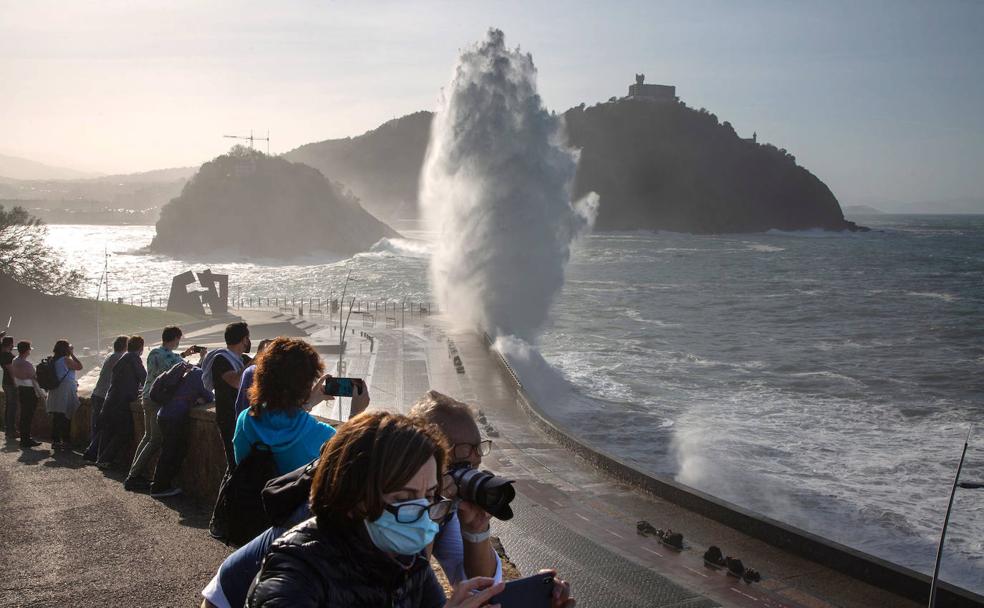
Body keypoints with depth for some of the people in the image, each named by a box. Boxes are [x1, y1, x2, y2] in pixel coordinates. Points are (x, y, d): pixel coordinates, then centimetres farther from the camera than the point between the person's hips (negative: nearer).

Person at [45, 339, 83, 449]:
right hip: (66, 393, -7)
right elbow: (79, 366, -8)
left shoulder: (54, 361, 9)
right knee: (66, 418, -1)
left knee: (56, 418, 10)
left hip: (55, 393, 7)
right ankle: (66, 441, 2)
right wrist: (72, 354, -4)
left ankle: (55, 440, 12)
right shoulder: (65, 360, -14)